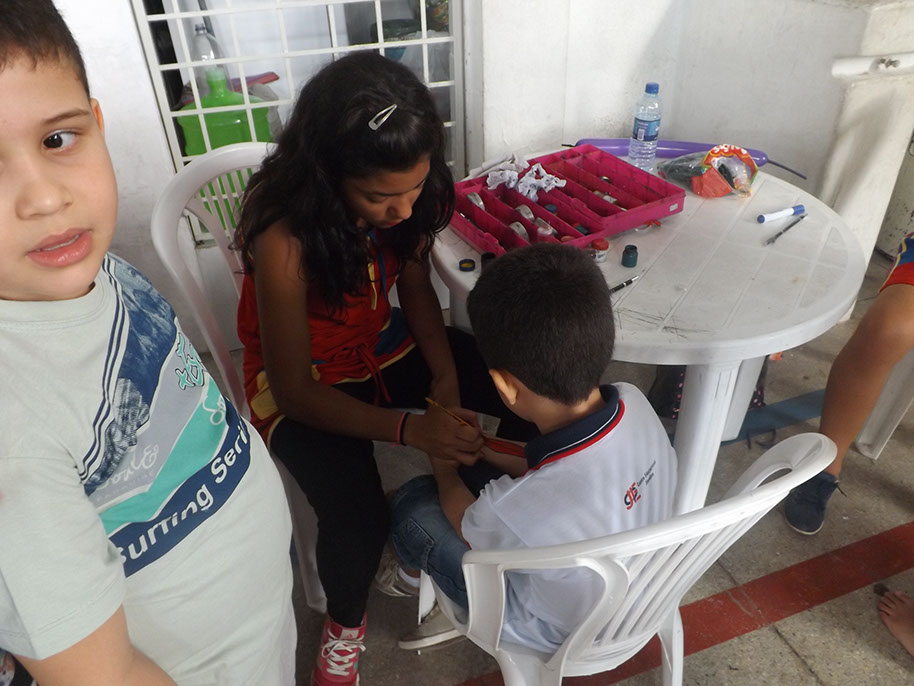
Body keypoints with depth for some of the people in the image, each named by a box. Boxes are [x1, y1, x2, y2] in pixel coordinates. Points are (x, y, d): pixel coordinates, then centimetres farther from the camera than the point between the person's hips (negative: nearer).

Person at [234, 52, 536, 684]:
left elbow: (414, 284, 1)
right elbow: (295, 390, -24)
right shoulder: (285, 240, -32)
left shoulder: (405, 198, -15)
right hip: (303, 384, -5)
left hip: (385, 346, 6)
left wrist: (447, 375, -14)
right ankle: (346, 623, 9)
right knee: (358, 518, -29)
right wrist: (409, 428, -35)